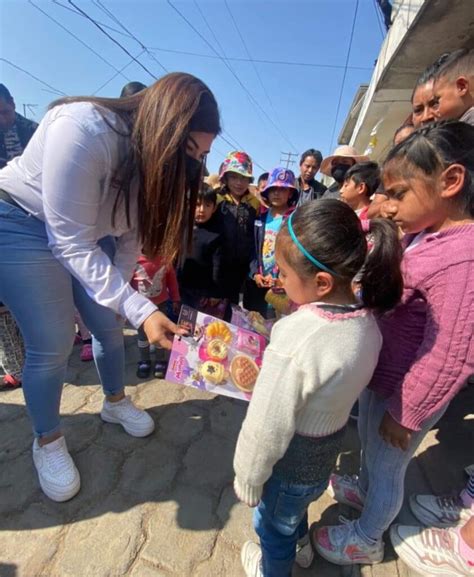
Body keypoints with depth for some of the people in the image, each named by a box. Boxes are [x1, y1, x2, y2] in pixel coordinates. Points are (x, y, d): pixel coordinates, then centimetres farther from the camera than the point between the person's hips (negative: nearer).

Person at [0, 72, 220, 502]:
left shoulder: (156, 155, -9)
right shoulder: (83, 131, -33)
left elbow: (132, 232, -3)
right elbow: (72, 244, -33)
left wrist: (117, 296, -9)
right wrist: (140, 310, -39)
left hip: (90, 231, 7)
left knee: (109, 326, 10)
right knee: (53, 343, -7)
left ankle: (115, 401, 36)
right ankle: (47, 441, 19)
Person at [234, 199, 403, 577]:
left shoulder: (294, 339, -38)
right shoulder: (367, 319, -14)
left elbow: (265, 429, -27)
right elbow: (343, 385, -1)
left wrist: (247, 481, -9)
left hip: (291, 463, -6)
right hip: (328, 451, 7)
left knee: (274, 525, 27)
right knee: (297, 503, 38)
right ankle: (299, 543, 68)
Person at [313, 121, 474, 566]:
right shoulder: (421, 234, -3)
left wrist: (405, 415, -15)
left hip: (403, 393, -7)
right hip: (381, 375, 8)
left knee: (386, 469, 18)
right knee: (368, 443, 31)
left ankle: (366, 540, 47)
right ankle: (361, 490, 61)